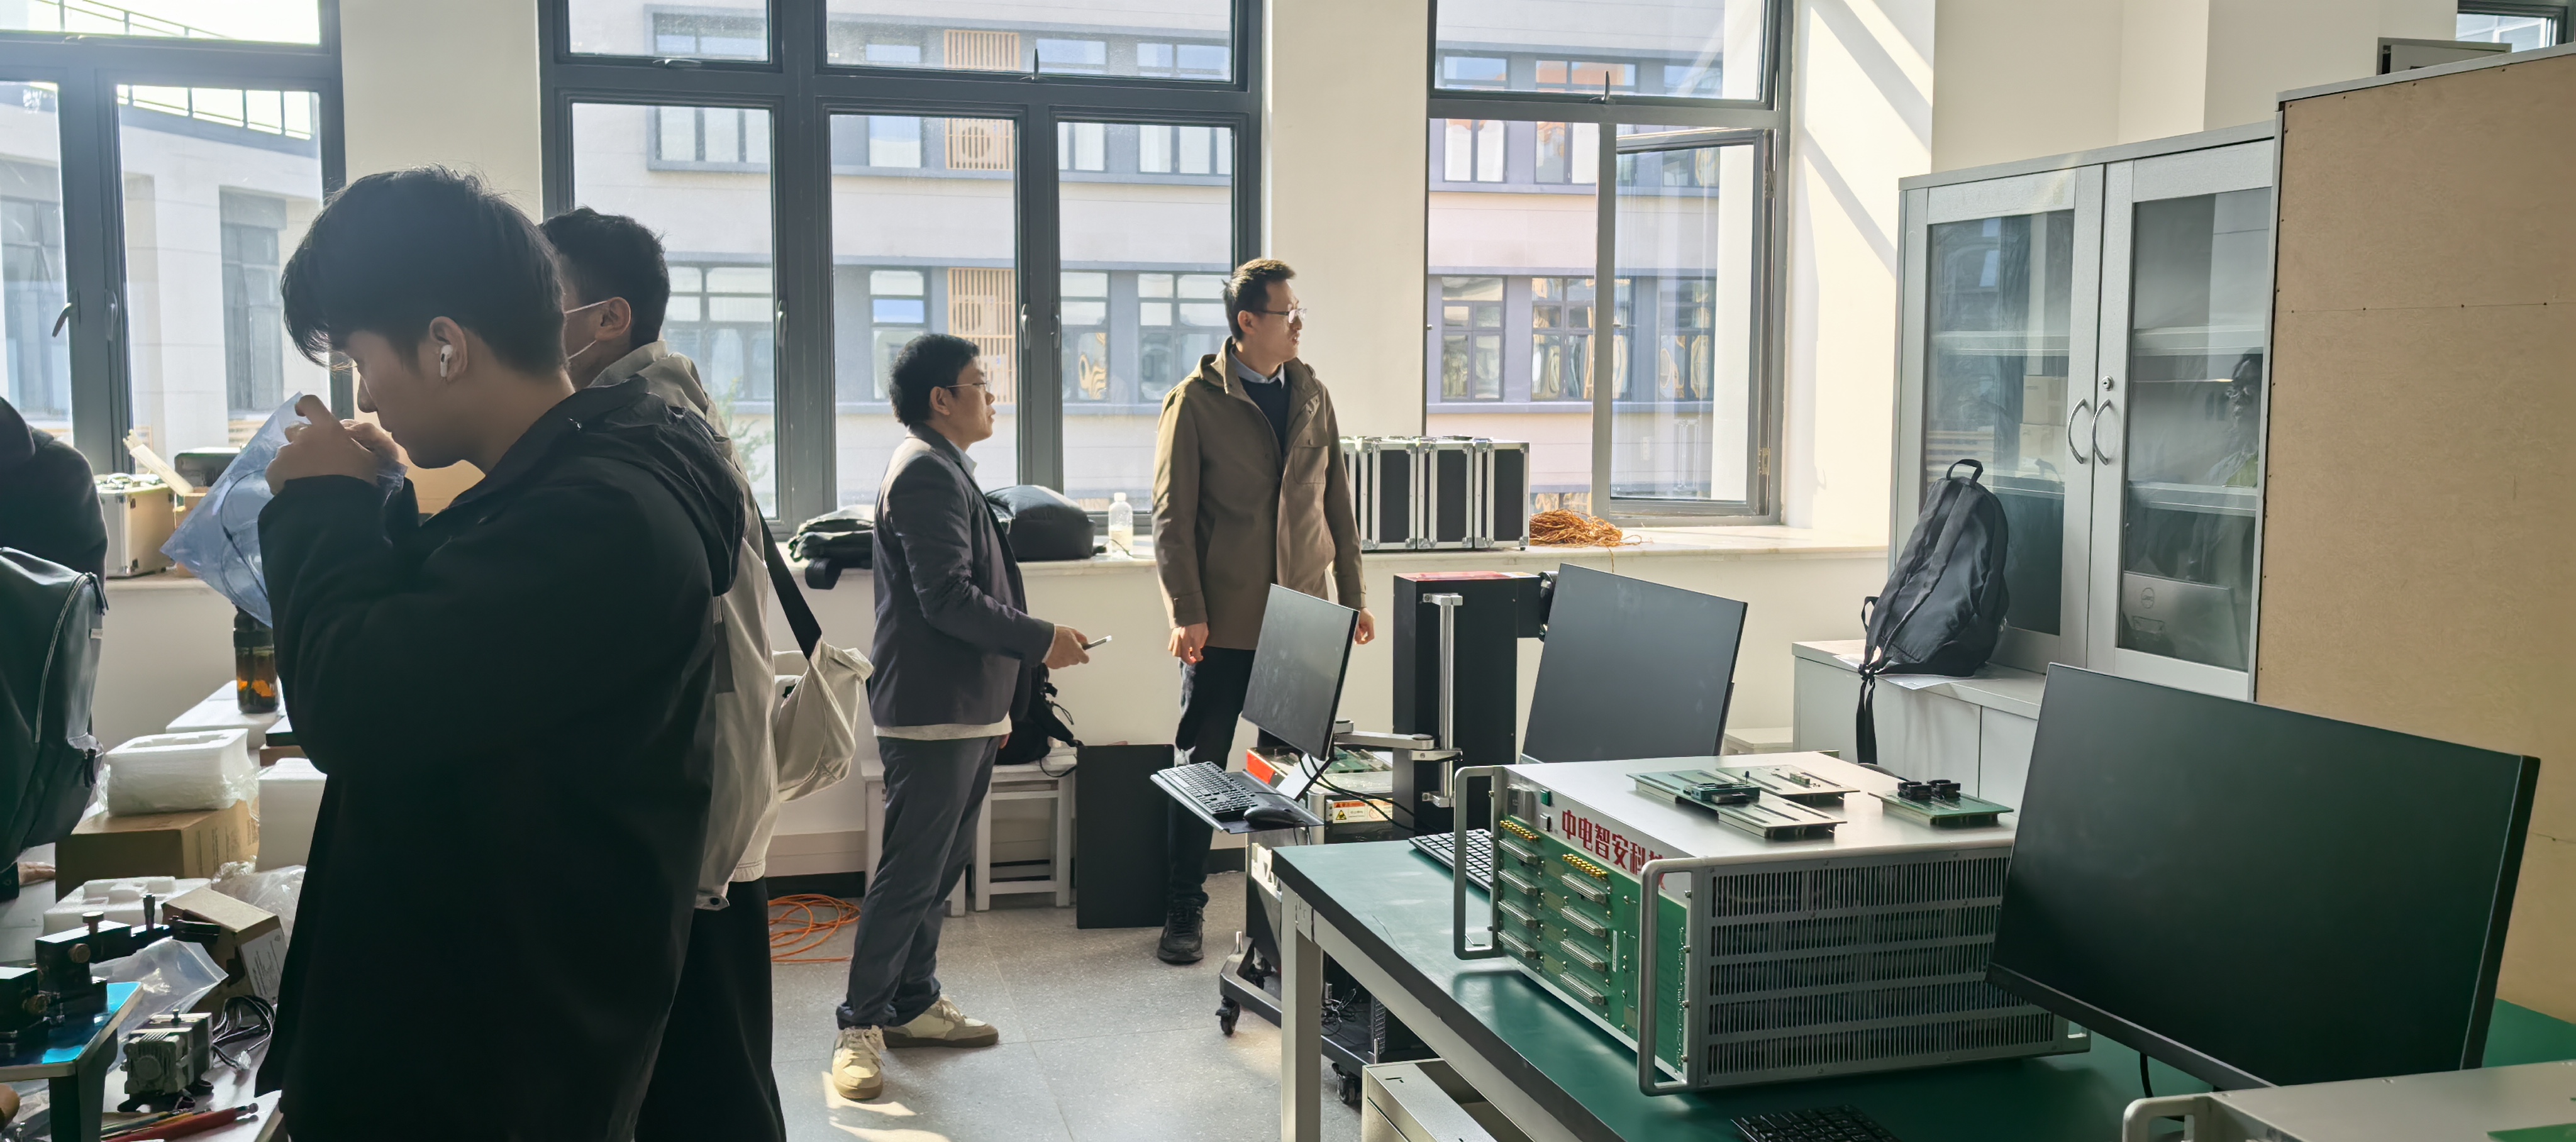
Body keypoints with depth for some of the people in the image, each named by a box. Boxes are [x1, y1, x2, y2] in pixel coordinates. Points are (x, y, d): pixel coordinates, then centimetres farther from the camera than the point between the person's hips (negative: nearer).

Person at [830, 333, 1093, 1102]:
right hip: (931, 713, -10)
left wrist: (999, 697, 24)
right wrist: (1042, 640, -17)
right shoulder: (925, 470, -16)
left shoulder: (944, 469, 18)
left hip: (964, 711, 10)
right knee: (909, 872, -4)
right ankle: (860, 1027, 5)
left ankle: (913, 1007, 25)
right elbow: (947, 596, -24)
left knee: (938, 868, 15)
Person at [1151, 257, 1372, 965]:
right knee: (1203, 768, 4)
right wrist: (1187, 612, -14)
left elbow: (1337, 501, 15)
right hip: (1223, 622, -4)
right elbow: (1172, 515, -7)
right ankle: (1184, 911, 16)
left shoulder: (1312, 395, 10)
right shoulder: (1196, 402, -5)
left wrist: (1354, 595, 12)